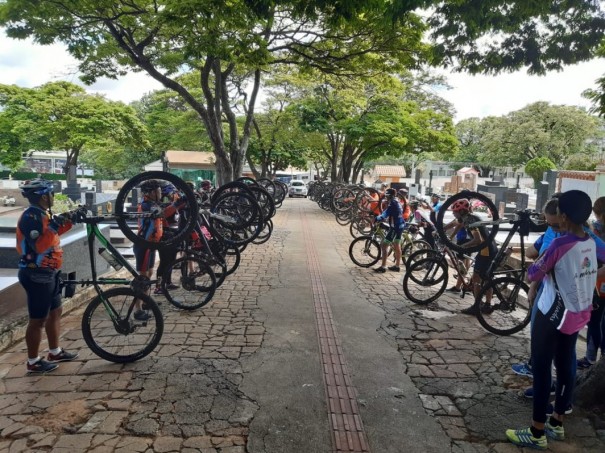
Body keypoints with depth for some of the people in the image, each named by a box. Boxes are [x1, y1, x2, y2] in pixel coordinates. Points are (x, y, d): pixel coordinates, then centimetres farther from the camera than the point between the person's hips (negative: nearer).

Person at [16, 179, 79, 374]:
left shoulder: (41, 214, 9)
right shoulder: (30, 216, -20)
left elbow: (54, 233, 24)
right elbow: (39, 246, -29)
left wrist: (68, 221, 11)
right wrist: (54, 226, -28)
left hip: (47, 273, 10)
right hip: (36, 275, -10)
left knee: (55, 312, 19)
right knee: (38, 320, 1)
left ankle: (55, 352, 32)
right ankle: (33, 362, 14)